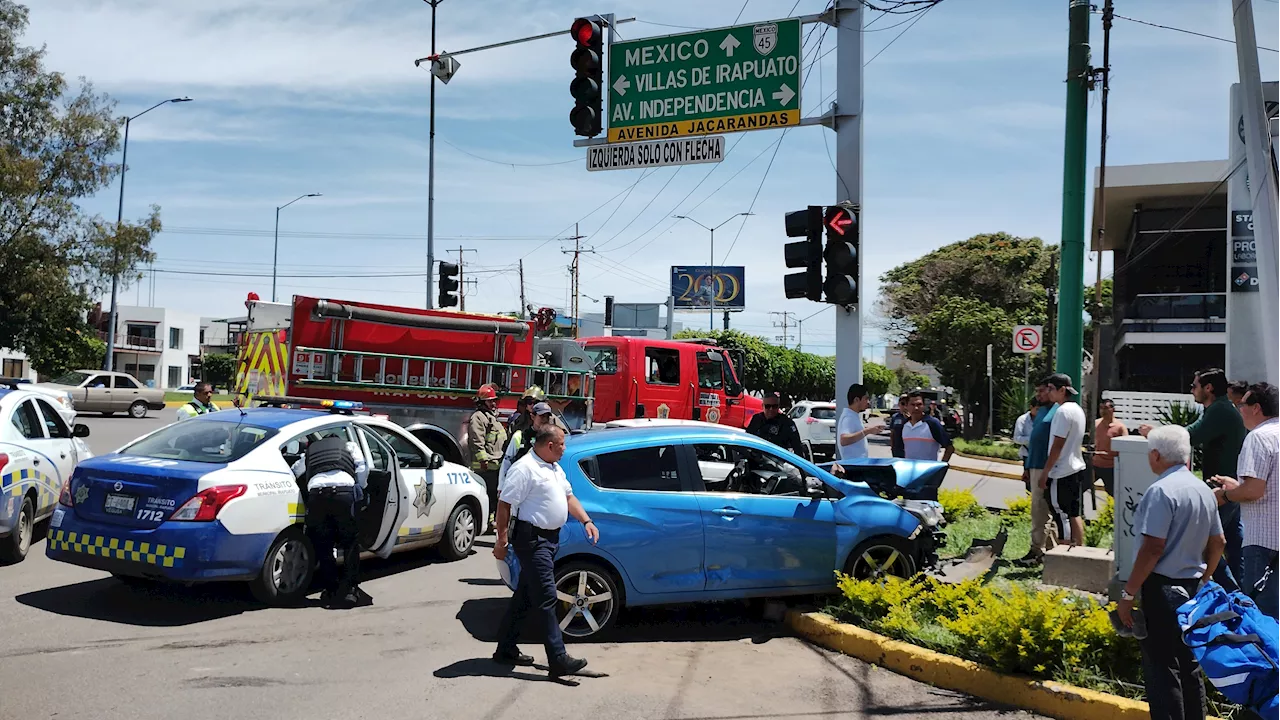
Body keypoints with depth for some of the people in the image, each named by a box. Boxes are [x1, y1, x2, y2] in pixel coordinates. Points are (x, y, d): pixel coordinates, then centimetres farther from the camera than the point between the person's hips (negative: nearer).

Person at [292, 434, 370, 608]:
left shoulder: (311, 450, 36)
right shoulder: (350, 446, 30)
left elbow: (295, 471, 25)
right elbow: (362, 468, 14)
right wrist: (359, 490, 25)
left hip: (316, 494, 2)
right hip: (344, 492, -1)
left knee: (323, 547, 12)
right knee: (351, 543, 10)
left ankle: (332, 591, 12)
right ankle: (350, 589, 3)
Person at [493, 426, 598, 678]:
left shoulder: (555, 468, 15)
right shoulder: (525, 468, -15)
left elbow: (568, 497, 23)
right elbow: (505, 504, -17)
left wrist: (586, 521, 10)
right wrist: (502, 540, -19)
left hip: (550, 538, 10)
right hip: (532, 538, -10)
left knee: (525, 596, 15)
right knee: (546, 598, -10)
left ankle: (506, 650, 24)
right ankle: (558, 660, -9)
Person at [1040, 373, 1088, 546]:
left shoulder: (1063, 411, -18)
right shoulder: (1077, 409, 12)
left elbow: (1057, 445, -19)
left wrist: (1045, 473, -14)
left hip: (1062, 473, -9)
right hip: (1077, 469, 9)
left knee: (1062, 517, -3)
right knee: (1075, 515, 13)